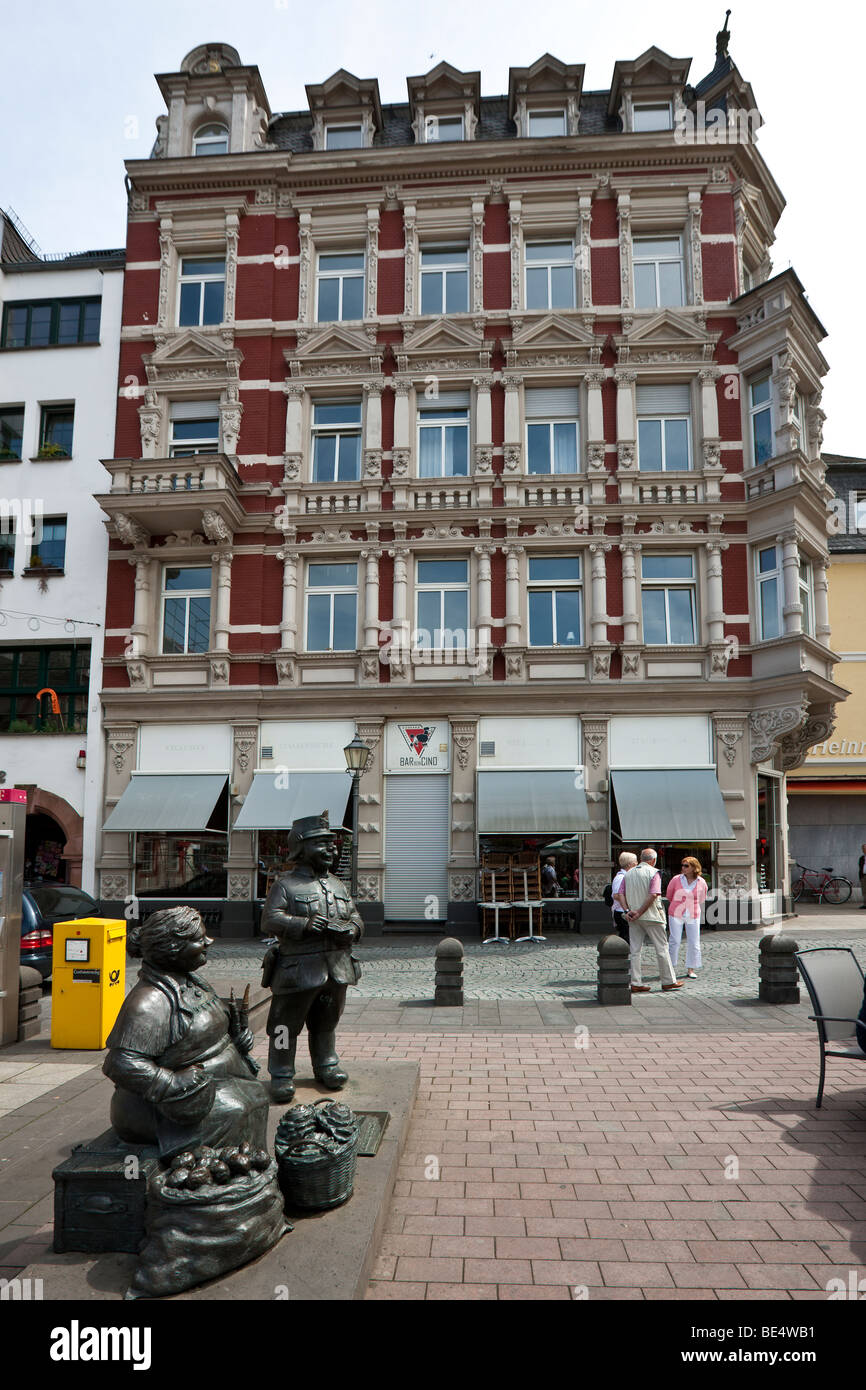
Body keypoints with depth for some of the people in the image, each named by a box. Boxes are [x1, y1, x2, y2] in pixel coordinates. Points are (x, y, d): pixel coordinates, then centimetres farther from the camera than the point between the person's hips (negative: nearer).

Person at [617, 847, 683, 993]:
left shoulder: (629, 873, 10)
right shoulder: (654, 873, -7)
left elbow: (620, 895, 4)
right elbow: (653, 895, -18)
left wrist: (627, 910, -6)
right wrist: (640, 912, -15)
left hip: (634, 919, 5)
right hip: (651, 916, -5)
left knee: (634, 950, 5)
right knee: (661, 948, 6)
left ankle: (635, 983, 4)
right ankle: (668, 981, 13)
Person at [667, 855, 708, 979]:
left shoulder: (702, 883, -3)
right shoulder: (676, 879, -6)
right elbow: (669, 896, 11)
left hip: (693, 916, 1)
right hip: (676, 914, -1)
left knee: (693, 943, 2)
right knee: (674, 941, -3)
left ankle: (690, 970, 13)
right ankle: (672, 968, 8)